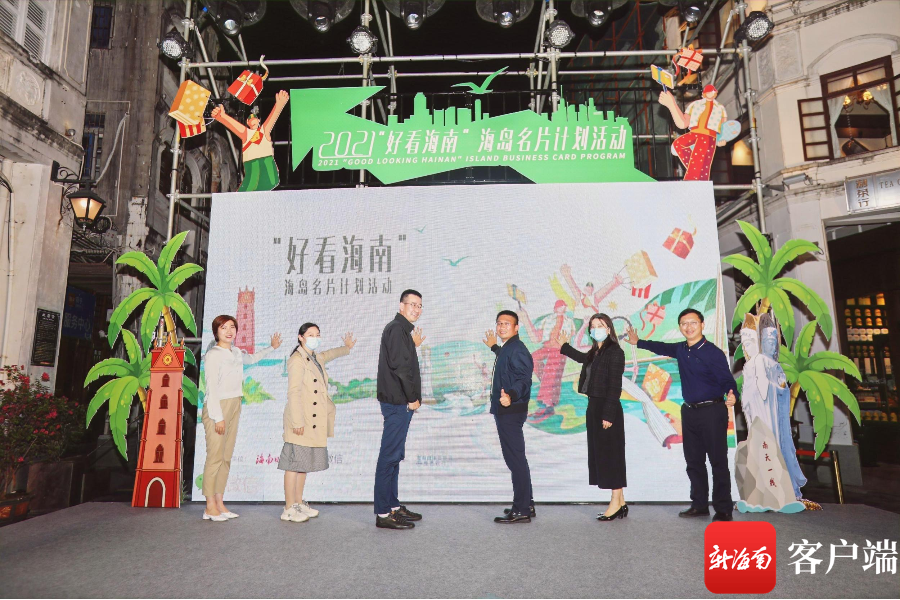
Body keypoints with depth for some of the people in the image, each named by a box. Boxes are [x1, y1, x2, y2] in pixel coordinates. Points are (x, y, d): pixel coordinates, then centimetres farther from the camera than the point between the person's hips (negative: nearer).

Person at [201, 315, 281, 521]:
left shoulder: (236, 352, 12)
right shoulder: (213, 354, -10)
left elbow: (251, 358, 36)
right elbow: (211, 388, -13)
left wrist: (271, 347, 35)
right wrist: (218, 417, -16)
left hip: (234, 407, 7)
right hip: (217, 408, -7)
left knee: (226, 457, 8)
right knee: (215, 457, -6)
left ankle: (219, 503, 15)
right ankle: (210, 507, 3)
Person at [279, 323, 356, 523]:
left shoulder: (316, 359, 15)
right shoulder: (297, 361, -12)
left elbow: (327, 355, 40)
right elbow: (293, 392, -17)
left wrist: (345, 348, 57)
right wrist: (297, 422, -21)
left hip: (315, 422, 9)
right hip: (301, 422, -9)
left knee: (305, 463, 14)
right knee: (295, 463, -3)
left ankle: (299, 503, 24)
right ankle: (288, 509, 5)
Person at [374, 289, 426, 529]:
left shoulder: (402, 330, 19)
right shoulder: (397, 329, -12)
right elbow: (399, 365, -20)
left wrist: (413, 345, 15)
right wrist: (412, 398, -15)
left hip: (399, 403, 11)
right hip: (398, 403, -11)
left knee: (394, 456, 15)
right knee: (389, 457, -6)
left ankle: (393, 506, 25)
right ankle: (383, 514, 1)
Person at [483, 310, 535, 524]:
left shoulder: (517, 349, -16)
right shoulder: (507, 348, 15)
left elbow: (524, 378, -27)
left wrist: (511, 396, -44)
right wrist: (494, 347, 50)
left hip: (511, 411, -11)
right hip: (505, 410, 11)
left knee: (515, 459, -6)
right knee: (516, 458, 16)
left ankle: (521, 511, 1)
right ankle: (525, 505, 26)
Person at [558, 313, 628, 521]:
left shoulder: (615, 352, -12)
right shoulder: (594, 353, 12)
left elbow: (615, 386, -17)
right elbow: (583, 358, 37)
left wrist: (608, 415, -21)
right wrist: (564, 347, 44)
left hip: (608, 409, -9)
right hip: (594, 407, 9)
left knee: (610, 454, -1)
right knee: (600, 454, 12)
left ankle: (616, 503, 10)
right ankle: (620, 504, 21)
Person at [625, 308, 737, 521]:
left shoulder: (714, 353, -14)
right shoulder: (681, 349, 7)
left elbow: (727, 380, -17)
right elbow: (662, 347, 26)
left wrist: (731, 395, -38)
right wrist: (638, 342, 35)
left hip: (712, 412, -7)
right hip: (689, 411, 7)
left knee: (718, 462, -1)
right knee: (694, 461, 13)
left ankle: (724, 509, 10)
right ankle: (699, 505, 24)